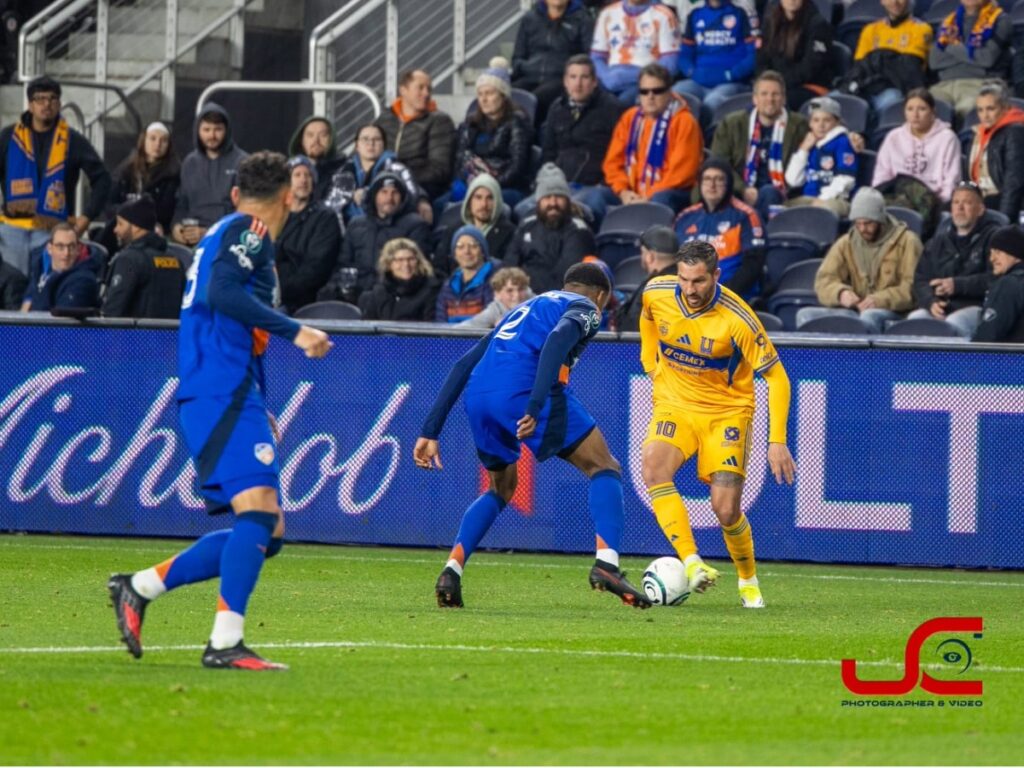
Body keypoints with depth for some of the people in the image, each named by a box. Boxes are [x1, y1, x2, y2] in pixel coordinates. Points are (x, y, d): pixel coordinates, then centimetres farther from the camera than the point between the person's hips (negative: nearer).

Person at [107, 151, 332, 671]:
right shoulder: (250, 231, -3)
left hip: (226, 397, 10)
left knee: (266, 533, 7)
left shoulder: (226, 233, 26)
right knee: (258, 507, -22)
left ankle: (140, 587, 12)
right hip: (222, 396, -10)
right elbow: (222, 293, -21)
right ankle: (225, 642, -29)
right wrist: (295, 332, -20)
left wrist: (259, 411, 35)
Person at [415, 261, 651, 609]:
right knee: (604, 468, 6)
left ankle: (452, 570, 10)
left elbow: (465, 364, 29)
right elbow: (558, 338, -9)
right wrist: (535, 406, -19)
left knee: (500, 490, 28)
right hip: (521, 390, -6)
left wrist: (430, 431, 27)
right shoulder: (584, 308, 17)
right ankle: (606, 563, -15)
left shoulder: (526, 308, 37)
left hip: (478, 397, 6)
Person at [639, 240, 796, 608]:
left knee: (726, 508, -11)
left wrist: (777, 441, -21)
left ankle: (749, 581, 18)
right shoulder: (656, 293, -12)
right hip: (674, 404, 3)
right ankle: (692, 563, -33)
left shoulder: (737, 319, -24)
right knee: (654, 469, -28)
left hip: (727, 410, -3)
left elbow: (776, 377, -16)